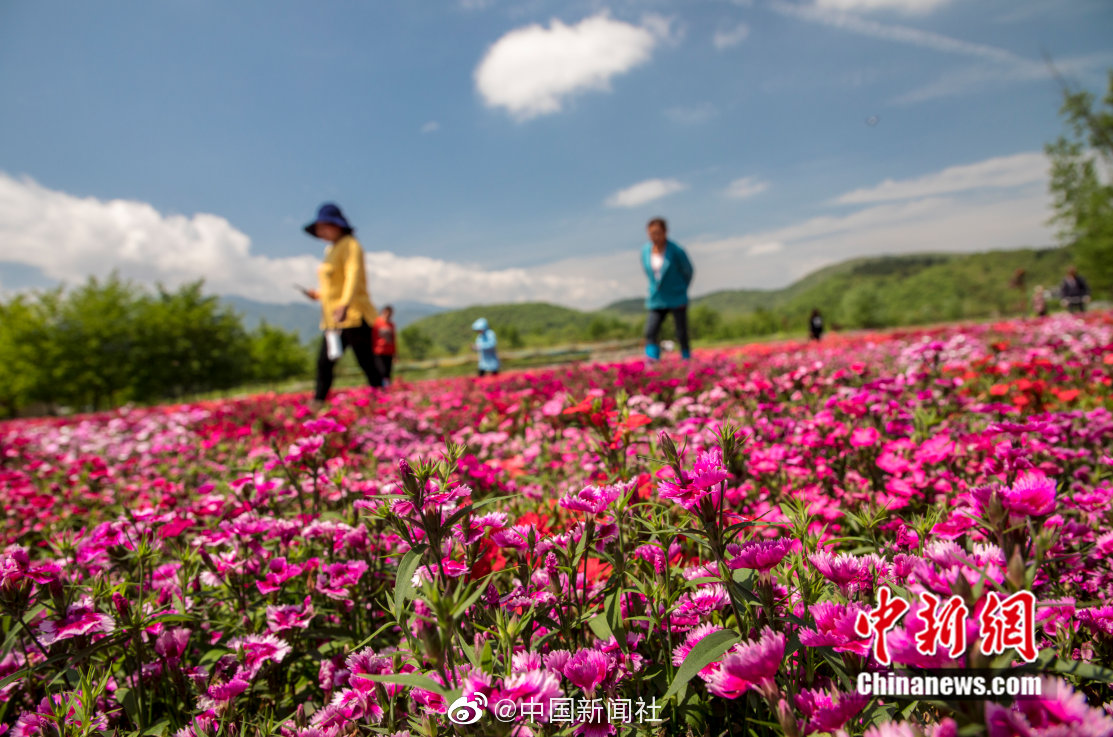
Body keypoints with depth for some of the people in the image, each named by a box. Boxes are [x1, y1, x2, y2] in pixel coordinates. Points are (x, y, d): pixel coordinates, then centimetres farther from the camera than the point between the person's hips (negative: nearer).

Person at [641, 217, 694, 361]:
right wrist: (655, 288, 11)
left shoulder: (676, 251, -13)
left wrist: (681, 291, 9)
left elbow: (688, 271, 1)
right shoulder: (645, 250, 0)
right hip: (656, 301, 3)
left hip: (677, 301, -3)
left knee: (682, 336, 0)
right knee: (650, 333, -13)